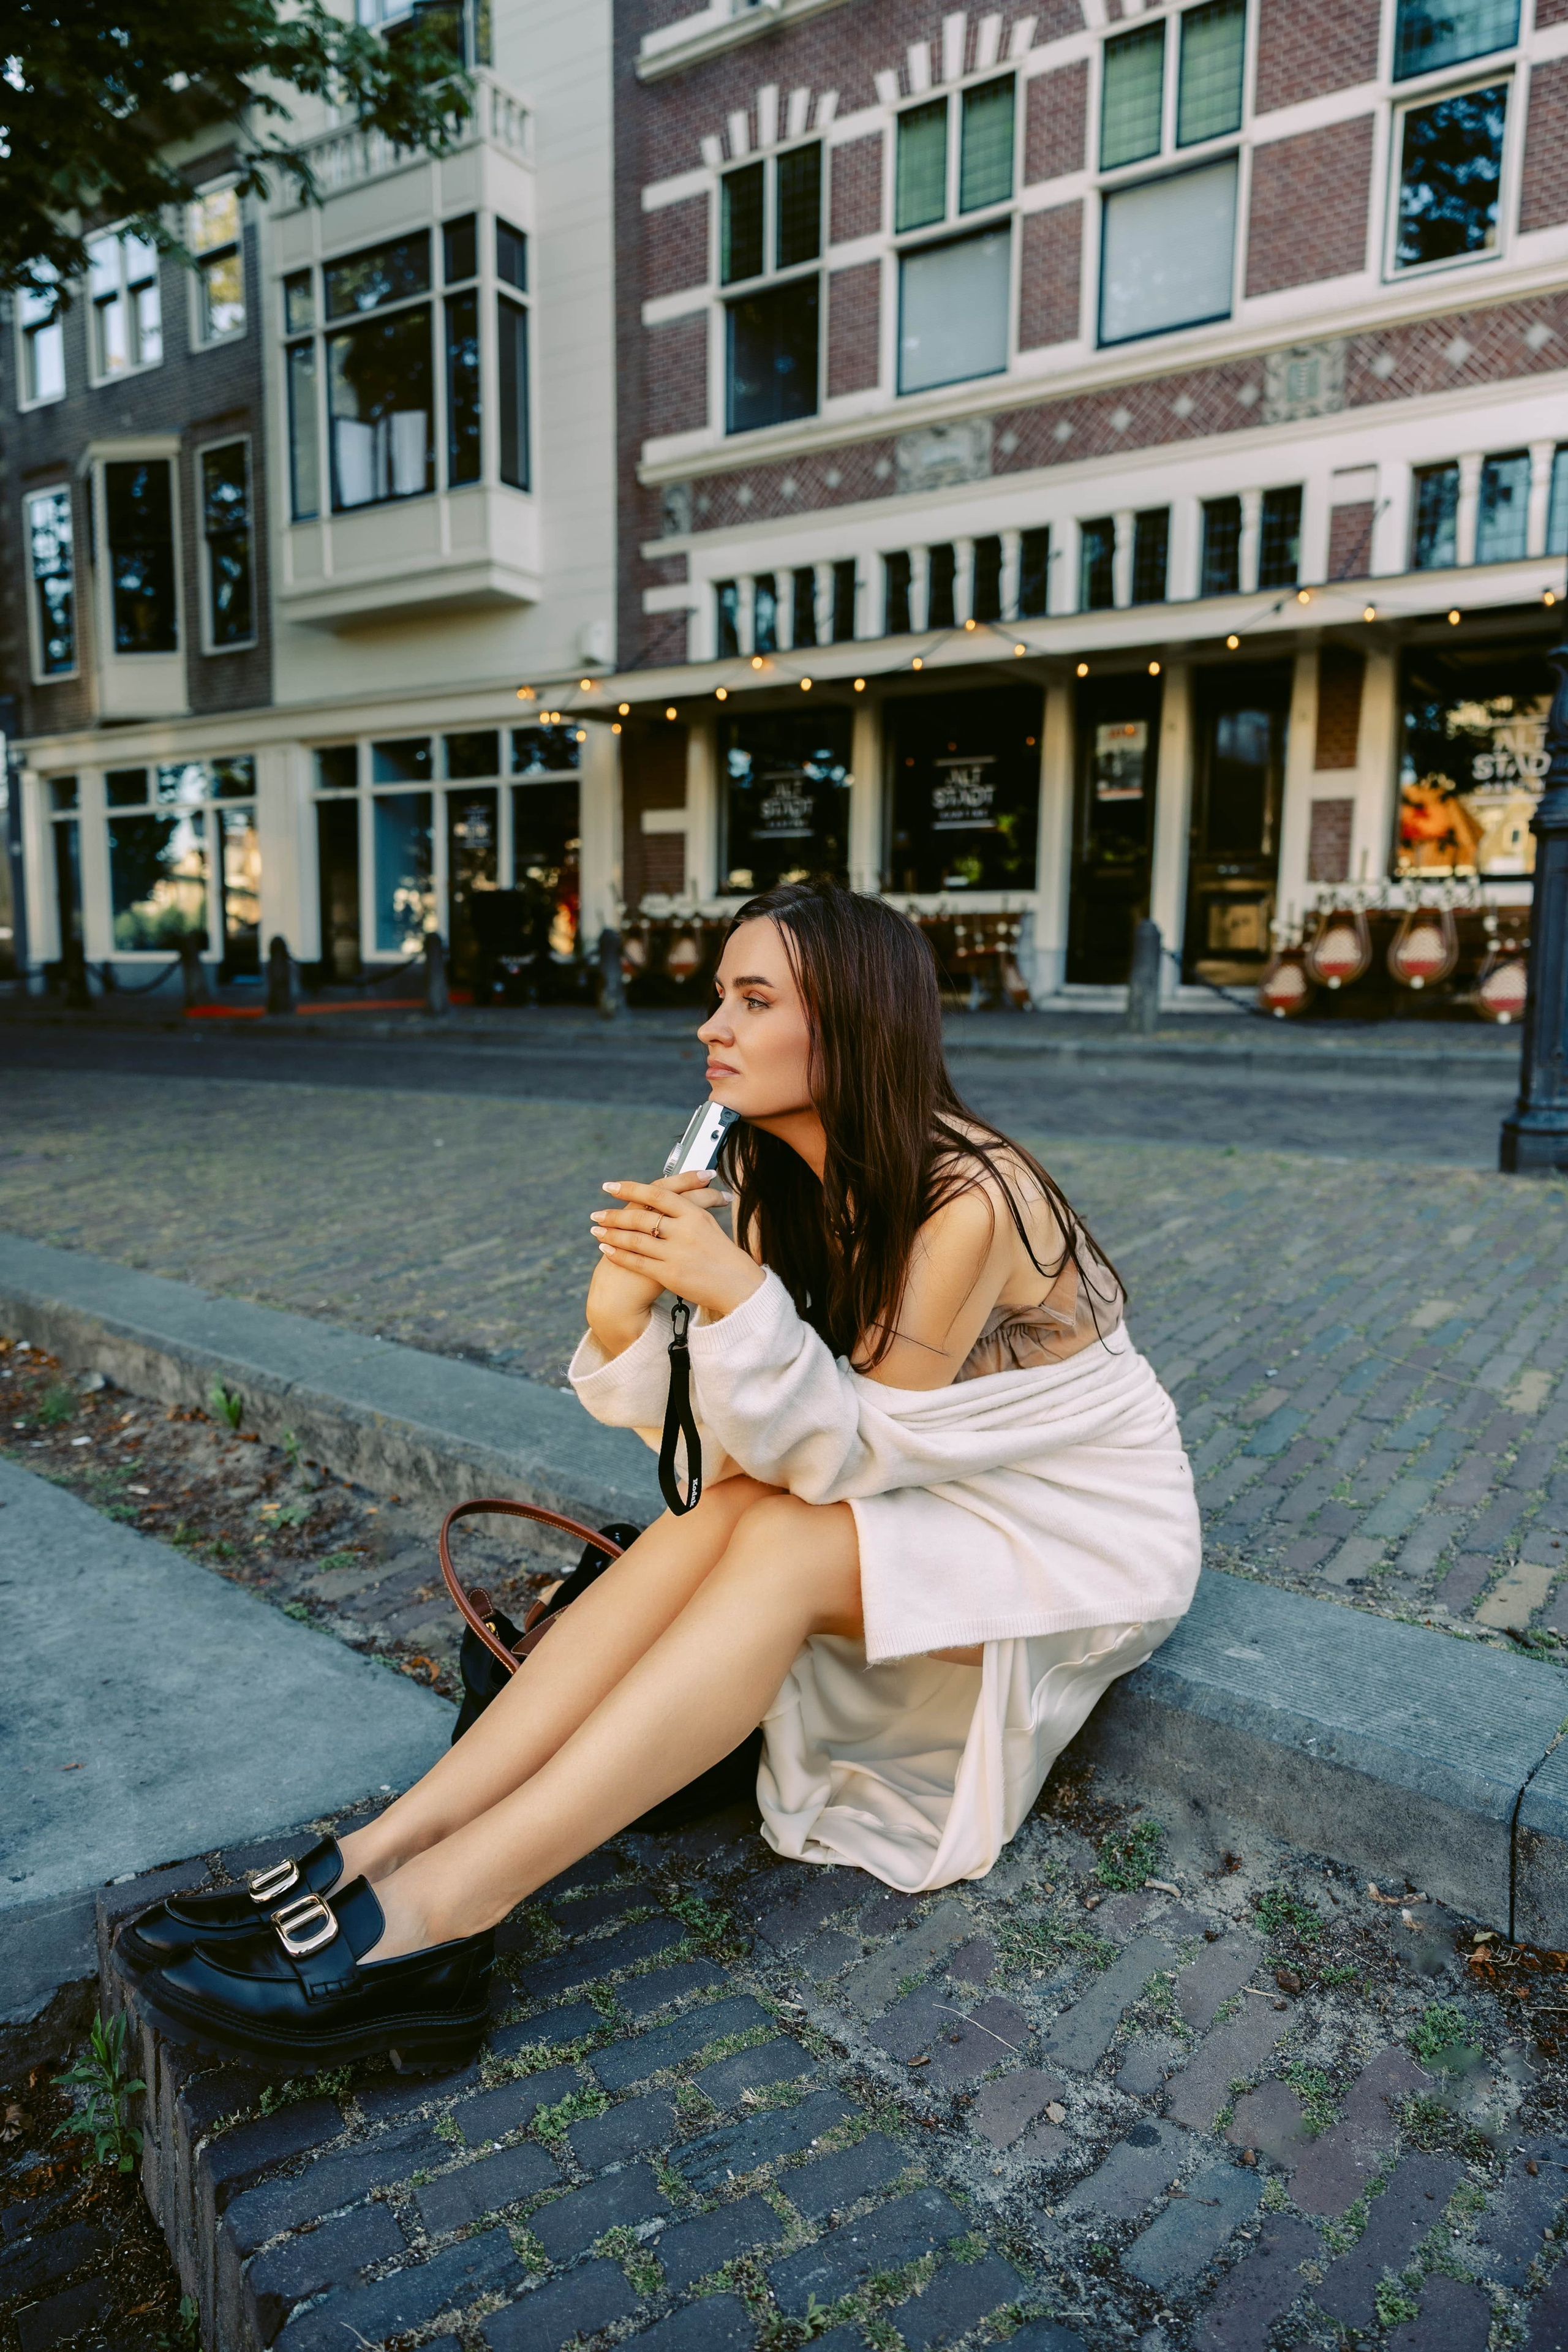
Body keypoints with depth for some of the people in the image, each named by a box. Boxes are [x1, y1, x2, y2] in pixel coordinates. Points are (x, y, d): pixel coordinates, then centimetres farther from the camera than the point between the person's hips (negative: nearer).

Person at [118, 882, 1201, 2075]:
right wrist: (623, 1318, -25)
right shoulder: (786, 1186, -4)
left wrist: (736, 1293, -37)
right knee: (719, 1515, -21)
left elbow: (852, 1450, -24)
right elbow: (734, 1449, -7)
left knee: (781, 1546, -29)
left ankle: (439, 1914, -29)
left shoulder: (968, 1202, -27)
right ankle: (386, 1851, -22)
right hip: (942, 1493, 6)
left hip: (1089, 1533, -6)